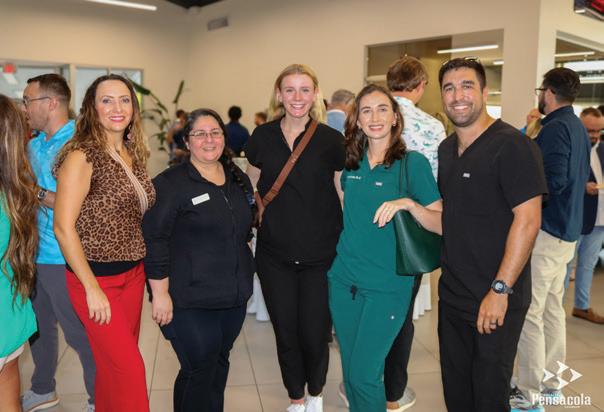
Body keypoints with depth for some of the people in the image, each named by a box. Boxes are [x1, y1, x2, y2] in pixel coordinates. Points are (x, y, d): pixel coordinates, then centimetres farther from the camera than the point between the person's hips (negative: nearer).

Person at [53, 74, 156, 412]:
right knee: (130, 368, -2)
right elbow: (64, 227, -16)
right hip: (97, 277, -6)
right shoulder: (82, 157, -14)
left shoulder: (133, 155, 6)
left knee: (116, 362, 17)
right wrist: (92, 289, -15)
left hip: (134, 273, 6)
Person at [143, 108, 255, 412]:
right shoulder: (170, 184, -10)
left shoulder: (239, 180, 9)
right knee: (199, 370, -1)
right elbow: (153, 240, -14)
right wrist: (160, 292, -17)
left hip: (234, 296, 6)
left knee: (220, 362, 18)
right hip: (190, 301, -6)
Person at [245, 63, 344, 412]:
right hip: (274, 255, 2)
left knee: (315, 334, 5)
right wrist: (255, 224, 11)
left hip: (320, 255, -2)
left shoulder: (332, 140, -4)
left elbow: (345, 197, 2)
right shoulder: (262, 137, 2)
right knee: (285, 332, 12)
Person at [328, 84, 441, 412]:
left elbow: (441, 223, -11)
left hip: (387, 285, -5)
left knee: (364, 375, -1)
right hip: (343, 280, 5)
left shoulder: (413, 163, -9)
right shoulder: (352, 162, 5)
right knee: (349, 369, 16)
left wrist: (408, 204, -27)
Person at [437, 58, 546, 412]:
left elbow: (528, 220, -20)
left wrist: (501, 290, -21)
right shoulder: (446, 149, 10)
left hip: (496, 301, -7)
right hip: (452, 293, 7)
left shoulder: (512, 146, -14)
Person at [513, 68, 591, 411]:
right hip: (567, 230, 10)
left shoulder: (555, 128, -15)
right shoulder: (578, 127, 14)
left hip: (546, 231, -10)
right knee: (553, 307, 17)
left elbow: (554, 181, -26)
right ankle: (552, 379, 28)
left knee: (529, 312, -4)